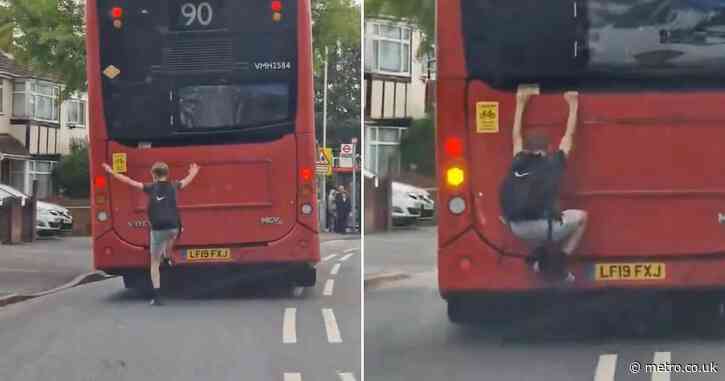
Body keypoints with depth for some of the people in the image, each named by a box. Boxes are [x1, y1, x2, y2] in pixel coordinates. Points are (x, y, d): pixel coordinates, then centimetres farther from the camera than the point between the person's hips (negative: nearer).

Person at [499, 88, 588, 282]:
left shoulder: (518, 163, 17)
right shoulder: (553, 164, 9)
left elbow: (516, 137, 33)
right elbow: (569, 136, 22)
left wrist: (520, 103, 41)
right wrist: (573, 105, 32)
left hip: (517, 228, 4)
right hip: (543, 226, -4)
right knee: (581, 217, 24)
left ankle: (539, 254, 18)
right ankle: (559, 262, 13)